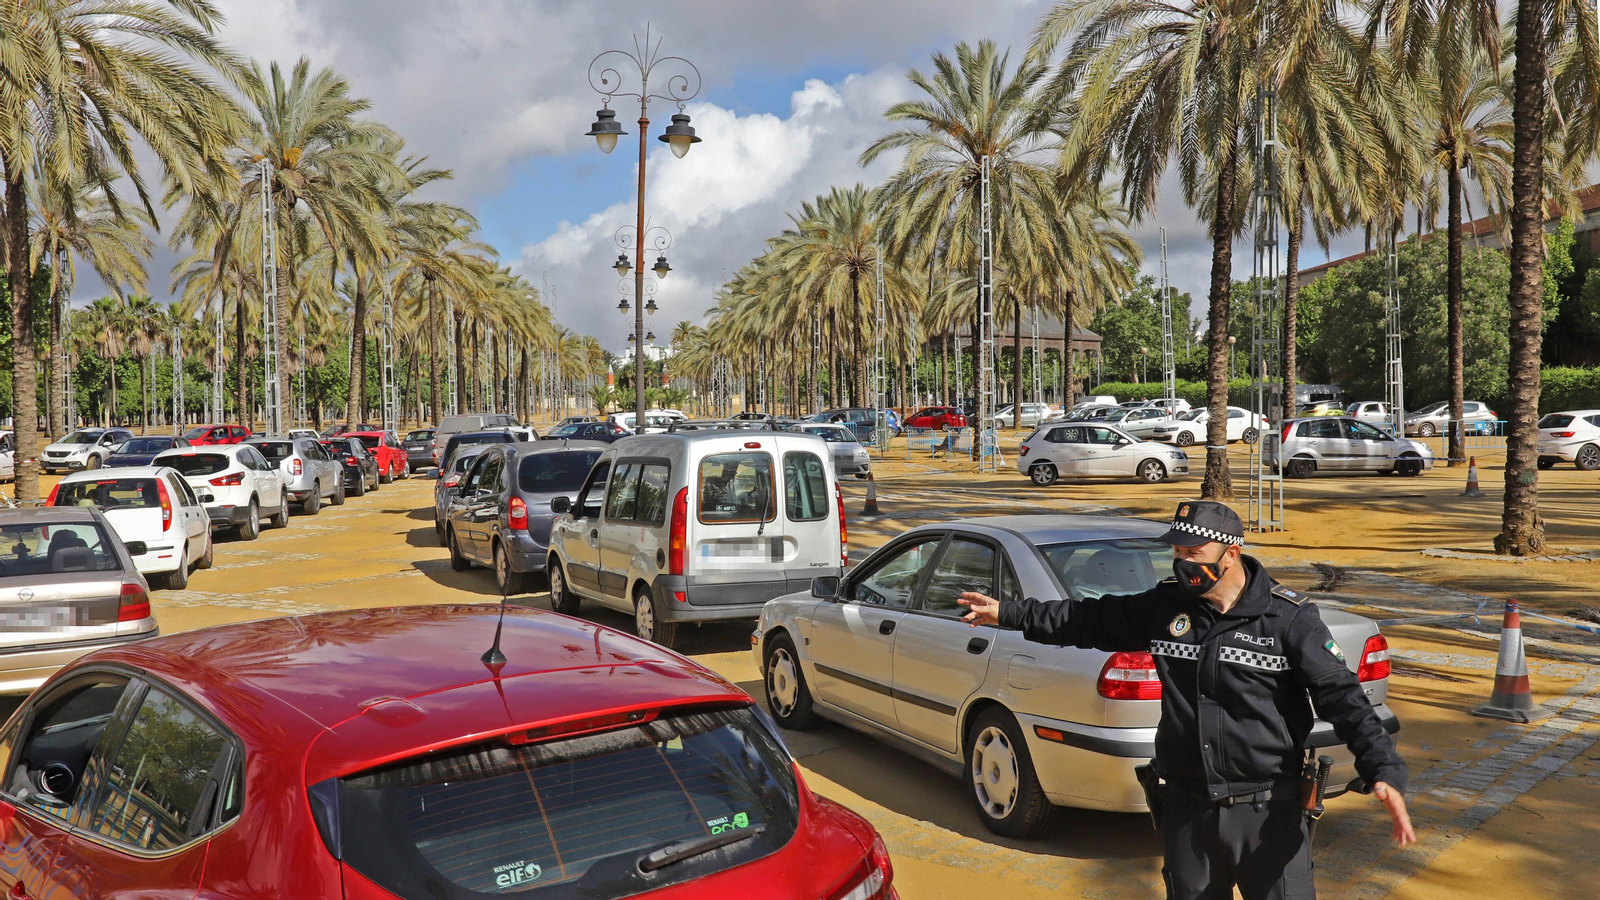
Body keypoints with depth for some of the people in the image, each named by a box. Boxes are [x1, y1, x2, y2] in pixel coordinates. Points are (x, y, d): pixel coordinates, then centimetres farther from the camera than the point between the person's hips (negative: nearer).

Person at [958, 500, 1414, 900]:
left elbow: (1341, 697, -11)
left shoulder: (1288, 616, -9)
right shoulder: (1163, 607, 2)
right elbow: (1089, 619, 11)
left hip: (1269, 812, -4)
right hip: (1187, 810, 4)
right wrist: (1008, 612, 13)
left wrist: (1385, 771, -23)